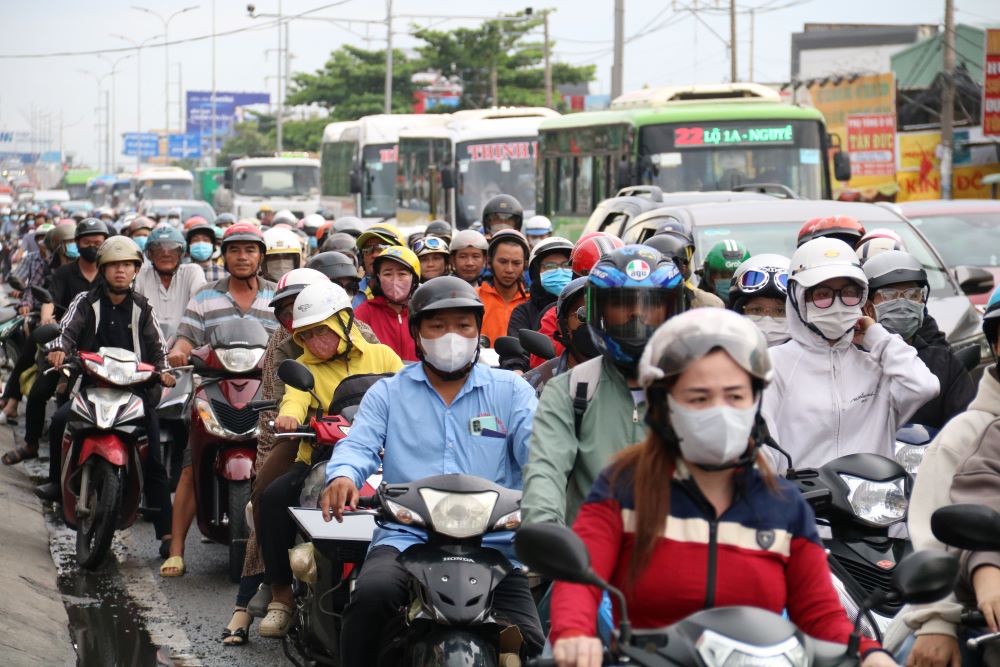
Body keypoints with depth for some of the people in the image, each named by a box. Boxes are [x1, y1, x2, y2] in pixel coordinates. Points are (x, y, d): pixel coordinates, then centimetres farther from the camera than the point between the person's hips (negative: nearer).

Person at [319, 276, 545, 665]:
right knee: (371, 593, -32)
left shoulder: (511, 391, 15)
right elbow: (358, 445, 2)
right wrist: (343, 476, -23)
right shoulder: (388, 394, 17)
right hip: (405, 538, 0)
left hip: (492, 542, 0)